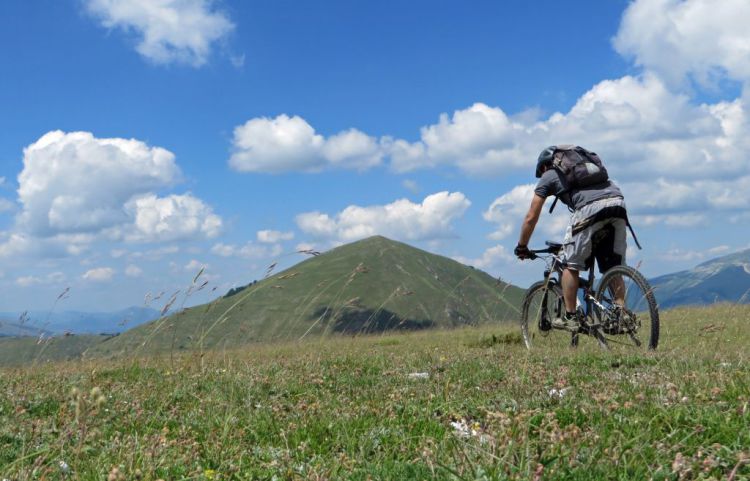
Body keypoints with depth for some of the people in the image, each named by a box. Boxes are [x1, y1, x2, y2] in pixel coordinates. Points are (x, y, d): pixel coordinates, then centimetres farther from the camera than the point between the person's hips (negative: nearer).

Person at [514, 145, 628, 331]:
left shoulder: (548, 176, 21)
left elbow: (531, 218, 20)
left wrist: (521, 247, 32)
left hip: (591, 208, -6)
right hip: (619, 204, 6)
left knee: (570, 264, 8)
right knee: (614, 268, 14)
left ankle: (570, 317, 10)